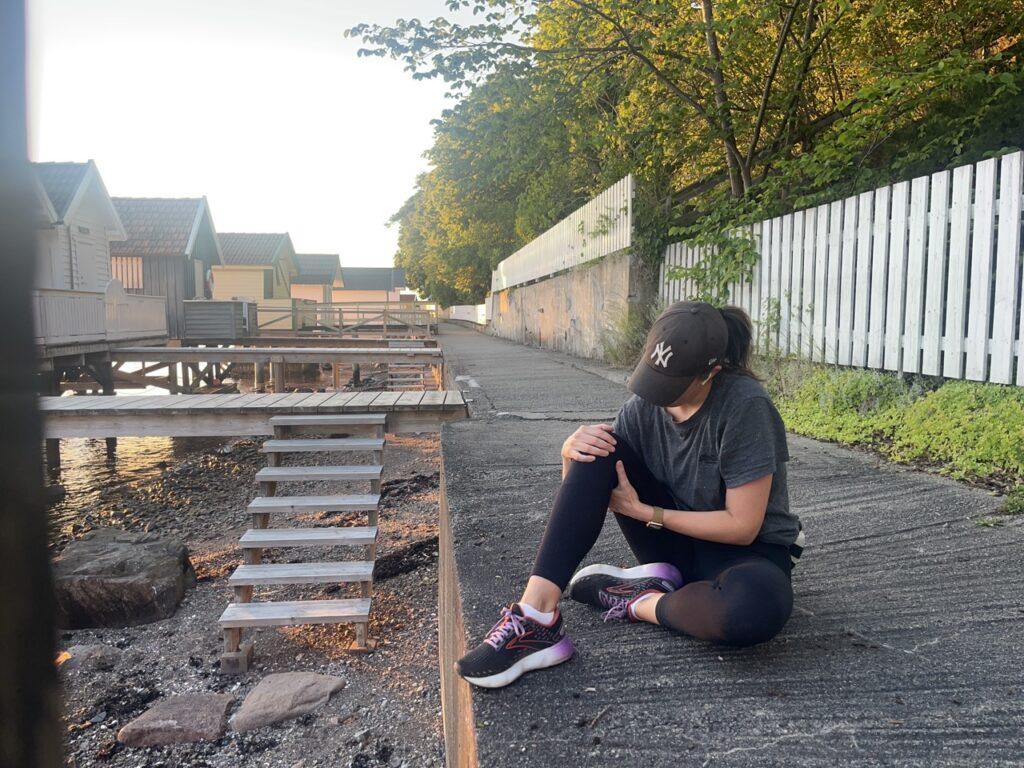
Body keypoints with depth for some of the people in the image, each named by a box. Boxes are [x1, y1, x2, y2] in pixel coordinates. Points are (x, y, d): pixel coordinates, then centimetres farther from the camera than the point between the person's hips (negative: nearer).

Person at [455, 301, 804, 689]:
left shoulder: (745, 406, -22)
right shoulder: (644, 404, -8)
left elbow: (742, 526, -21)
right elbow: (585, 493, -3)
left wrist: (644, 511, -20)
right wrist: (571, 455, -26)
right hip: (675, 543, 4)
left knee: (755, 608, -43)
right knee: (599, 452, -20)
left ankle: (638, 602, -13)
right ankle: (537, 611, -29)